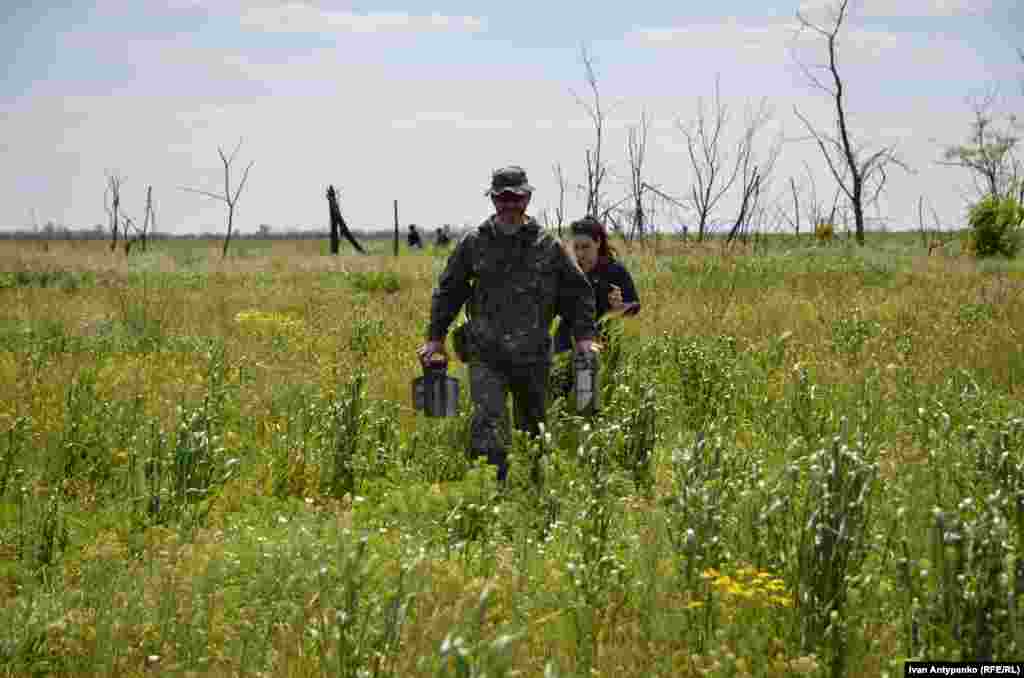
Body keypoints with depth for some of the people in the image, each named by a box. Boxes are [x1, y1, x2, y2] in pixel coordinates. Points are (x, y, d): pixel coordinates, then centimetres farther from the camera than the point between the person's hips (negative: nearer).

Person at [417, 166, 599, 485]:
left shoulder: (548, 246, 2)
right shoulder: (474, 243, 4)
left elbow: (578, 291, 11)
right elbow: (447, 291, 14)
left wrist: (584, 335, 2)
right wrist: (435, 337, 12)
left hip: (533, 356, 1)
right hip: (486, 354, -1)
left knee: (533, 426, 12)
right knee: (488, 422, -17)